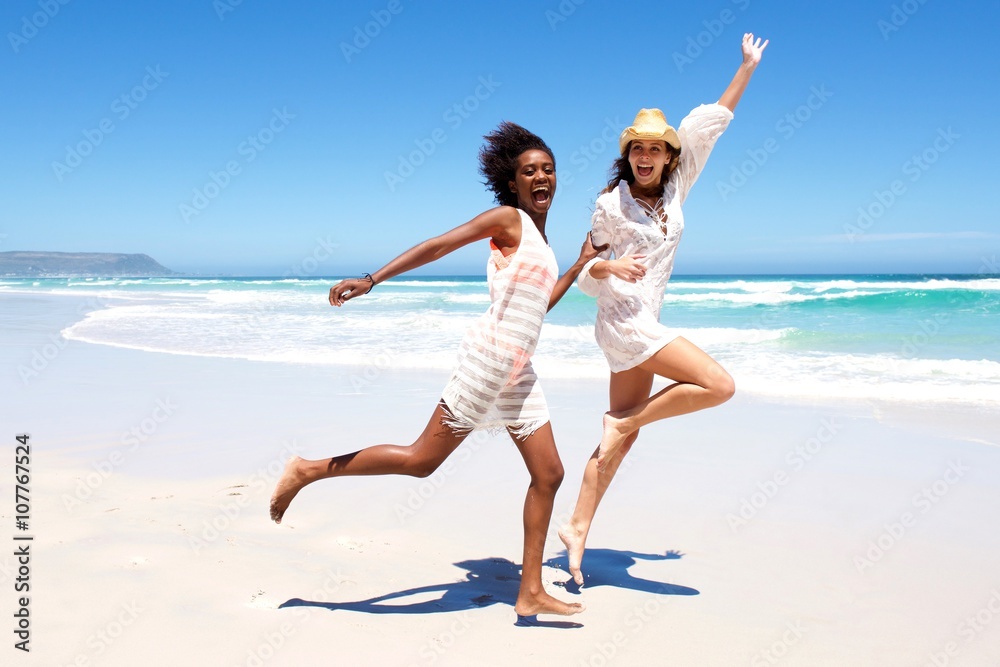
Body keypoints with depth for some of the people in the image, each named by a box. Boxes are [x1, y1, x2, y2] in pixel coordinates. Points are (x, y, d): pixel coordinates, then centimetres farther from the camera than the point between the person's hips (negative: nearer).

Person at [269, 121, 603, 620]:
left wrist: (580, 265, 25)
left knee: (548, 474, 5)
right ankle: (307, 471, 4)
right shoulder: (508, 219, -4)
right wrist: (371, 280, -18)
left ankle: (530, 594, 11)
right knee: (421, 460, -9)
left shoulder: (539, 239, 20)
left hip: (517, 371, 9)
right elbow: (437, 245, -11)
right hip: (489, 355, -9)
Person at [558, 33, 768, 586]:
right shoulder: (610, 204, -5)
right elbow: (586, 275, -1)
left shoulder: (675, 187, 8)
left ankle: (577, 528, 12)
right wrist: (609, 268, -24)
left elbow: (709, 123, 11)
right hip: (623, 319, -7)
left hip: (643, 324, 7)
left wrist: (747, 67, 15)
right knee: (719, 385, -16)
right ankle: (627, 417, -3)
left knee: (622, 435, 6)